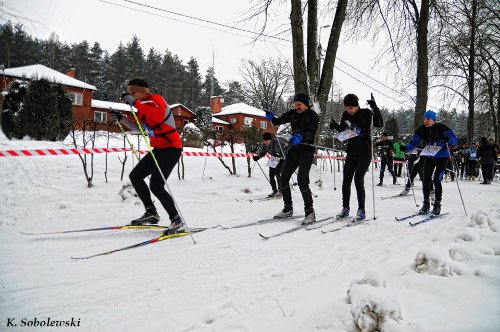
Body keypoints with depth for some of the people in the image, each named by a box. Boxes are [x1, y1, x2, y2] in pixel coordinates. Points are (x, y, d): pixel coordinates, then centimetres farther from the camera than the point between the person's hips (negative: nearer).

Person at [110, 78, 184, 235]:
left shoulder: (156, 99, -13)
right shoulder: (143, 106, 12)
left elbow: (158, 115, -37)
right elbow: (139, 127, 25)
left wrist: (135, 103, -34)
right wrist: (121, 119, 12)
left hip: (172, 148, -10)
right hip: (158, 149, 10)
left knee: (156, 186, -18)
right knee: (135, 176, 10)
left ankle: (177, 220, -5)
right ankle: (151, 213, 15)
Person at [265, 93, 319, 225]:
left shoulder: (313, 116, -8)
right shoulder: (293, 113, 8)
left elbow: (311, 133, -23)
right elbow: (278, 121, 11)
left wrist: (300, 137, -43)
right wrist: (271, 118, -12)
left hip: (306, 151, -6)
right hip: (293, 150, 7)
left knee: (302, 181, -18)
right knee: (283, 179, 6)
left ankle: (310, 212, -8)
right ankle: (288, 209, 20)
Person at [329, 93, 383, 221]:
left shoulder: (366, 113, -9)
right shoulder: (346, 115, 3)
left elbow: (380, 124, -18)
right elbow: (342, 129, 17)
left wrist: (375, 108, -27)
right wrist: (335, 126, -4)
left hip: (365, 153, -5)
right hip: (351, 153, 5)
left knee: (358, 179, -13)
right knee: (346, 180, 2)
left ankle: (361, 210, -3)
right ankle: (345, 208, 15)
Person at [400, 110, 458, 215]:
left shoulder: (442, 128, -15)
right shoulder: (421, 130, -6)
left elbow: (454, 140, -17)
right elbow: (413, 142, -10)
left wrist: (447, 139, -39)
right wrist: (406, 148, -30)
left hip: (442, 157, -4)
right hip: (429, 157, 4)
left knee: (436, 180, -13)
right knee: (426, 180, -1)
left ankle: (437, 204, 2)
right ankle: (426, 204, 14)